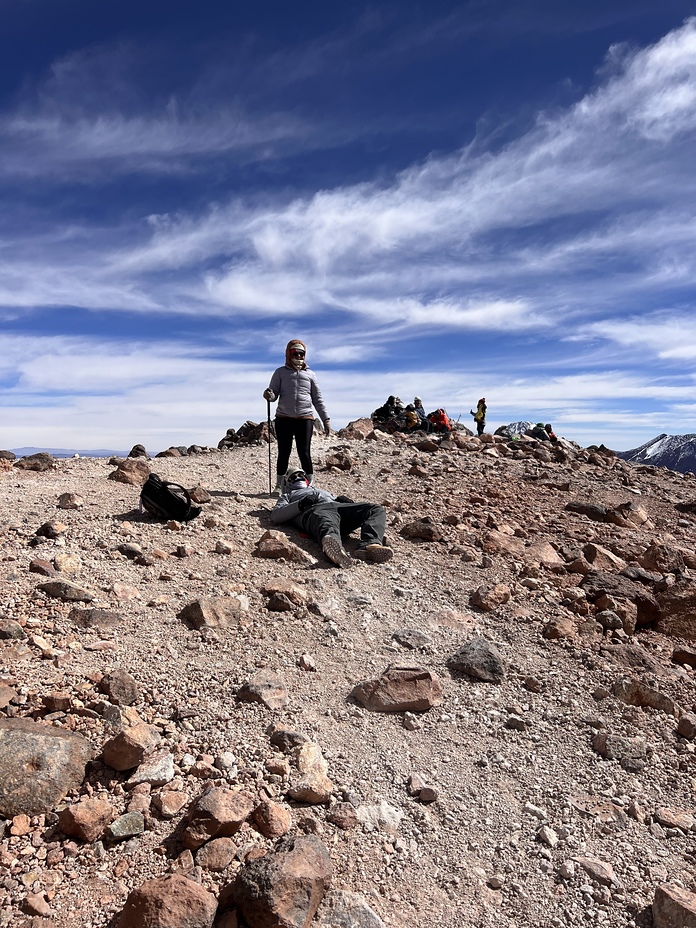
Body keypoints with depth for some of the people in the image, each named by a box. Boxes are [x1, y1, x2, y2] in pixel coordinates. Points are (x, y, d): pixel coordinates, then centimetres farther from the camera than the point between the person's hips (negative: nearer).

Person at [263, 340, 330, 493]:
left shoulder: (310, 374, 13)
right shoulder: (280, 372, 10)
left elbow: (317, 399, 15)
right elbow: (274, 394, 3)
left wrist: (326, 420, 9)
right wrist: (268, 395, -22)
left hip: (305, 418, 0)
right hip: (284, 418, 0)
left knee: (304, 453, -4)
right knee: (283, 452, 3)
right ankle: (279, 485, 12)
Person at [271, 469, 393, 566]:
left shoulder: (322, 490, 50)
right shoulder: (287, 496, 37)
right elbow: (275, 516, 14)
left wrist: (343, 499, 9)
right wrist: (300, 504, -1)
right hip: (314, 509, -5)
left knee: (376, 509, -20)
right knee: (328, 524, -44)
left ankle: (369, 545, -49)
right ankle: (333, 545, -80)